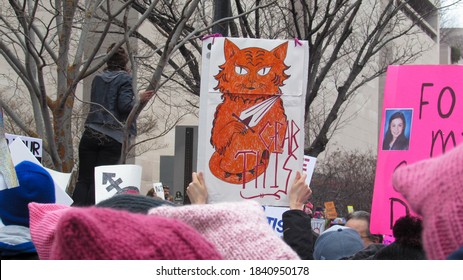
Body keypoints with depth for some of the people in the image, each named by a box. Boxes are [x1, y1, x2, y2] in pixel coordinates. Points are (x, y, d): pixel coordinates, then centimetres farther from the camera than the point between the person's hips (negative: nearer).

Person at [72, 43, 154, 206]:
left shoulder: (98, 78, 14)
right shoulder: (125, 79, -2)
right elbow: (125, 106, -12)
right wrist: (140, 100, 4)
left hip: (90, 135, 4)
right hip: (113, 138, -4)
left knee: (84, 178, 3)